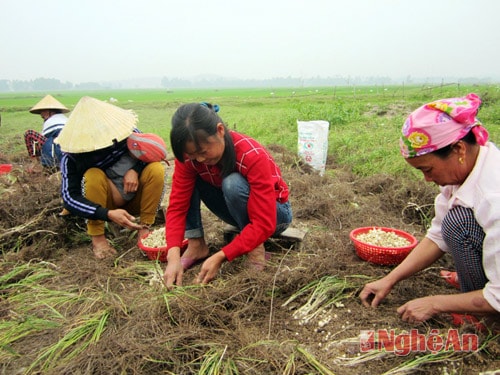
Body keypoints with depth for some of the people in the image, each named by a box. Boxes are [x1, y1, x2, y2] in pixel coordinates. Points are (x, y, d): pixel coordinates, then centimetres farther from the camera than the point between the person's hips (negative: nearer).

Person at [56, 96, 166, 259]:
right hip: (108, 202, -1)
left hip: (137, 196, 2)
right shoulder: (72, 157, -19)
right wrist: (108, 214, -38)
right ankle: (98, 237, -15)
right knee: (93, 175, -30)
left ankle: (144, 227, -13)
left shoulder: (126, 131, -17)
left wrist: (135, 170, -24)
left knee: (156, 168, -26)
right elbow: (70, 197, -24)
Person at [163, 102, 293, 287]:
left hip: (274, 212, -4)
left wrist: (220, 257, -40)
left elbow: (263, 224, -35)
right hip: (238, 210, 5)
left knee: (233, 183, -35)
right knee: (190, 181, -16)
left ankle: (256, 248, -15)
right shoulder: (189, 156, -20)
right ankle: (196, 245, -9)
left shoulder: (253, 156, -34)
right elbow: (177, 205, -21)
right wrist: (173, 255, -35)